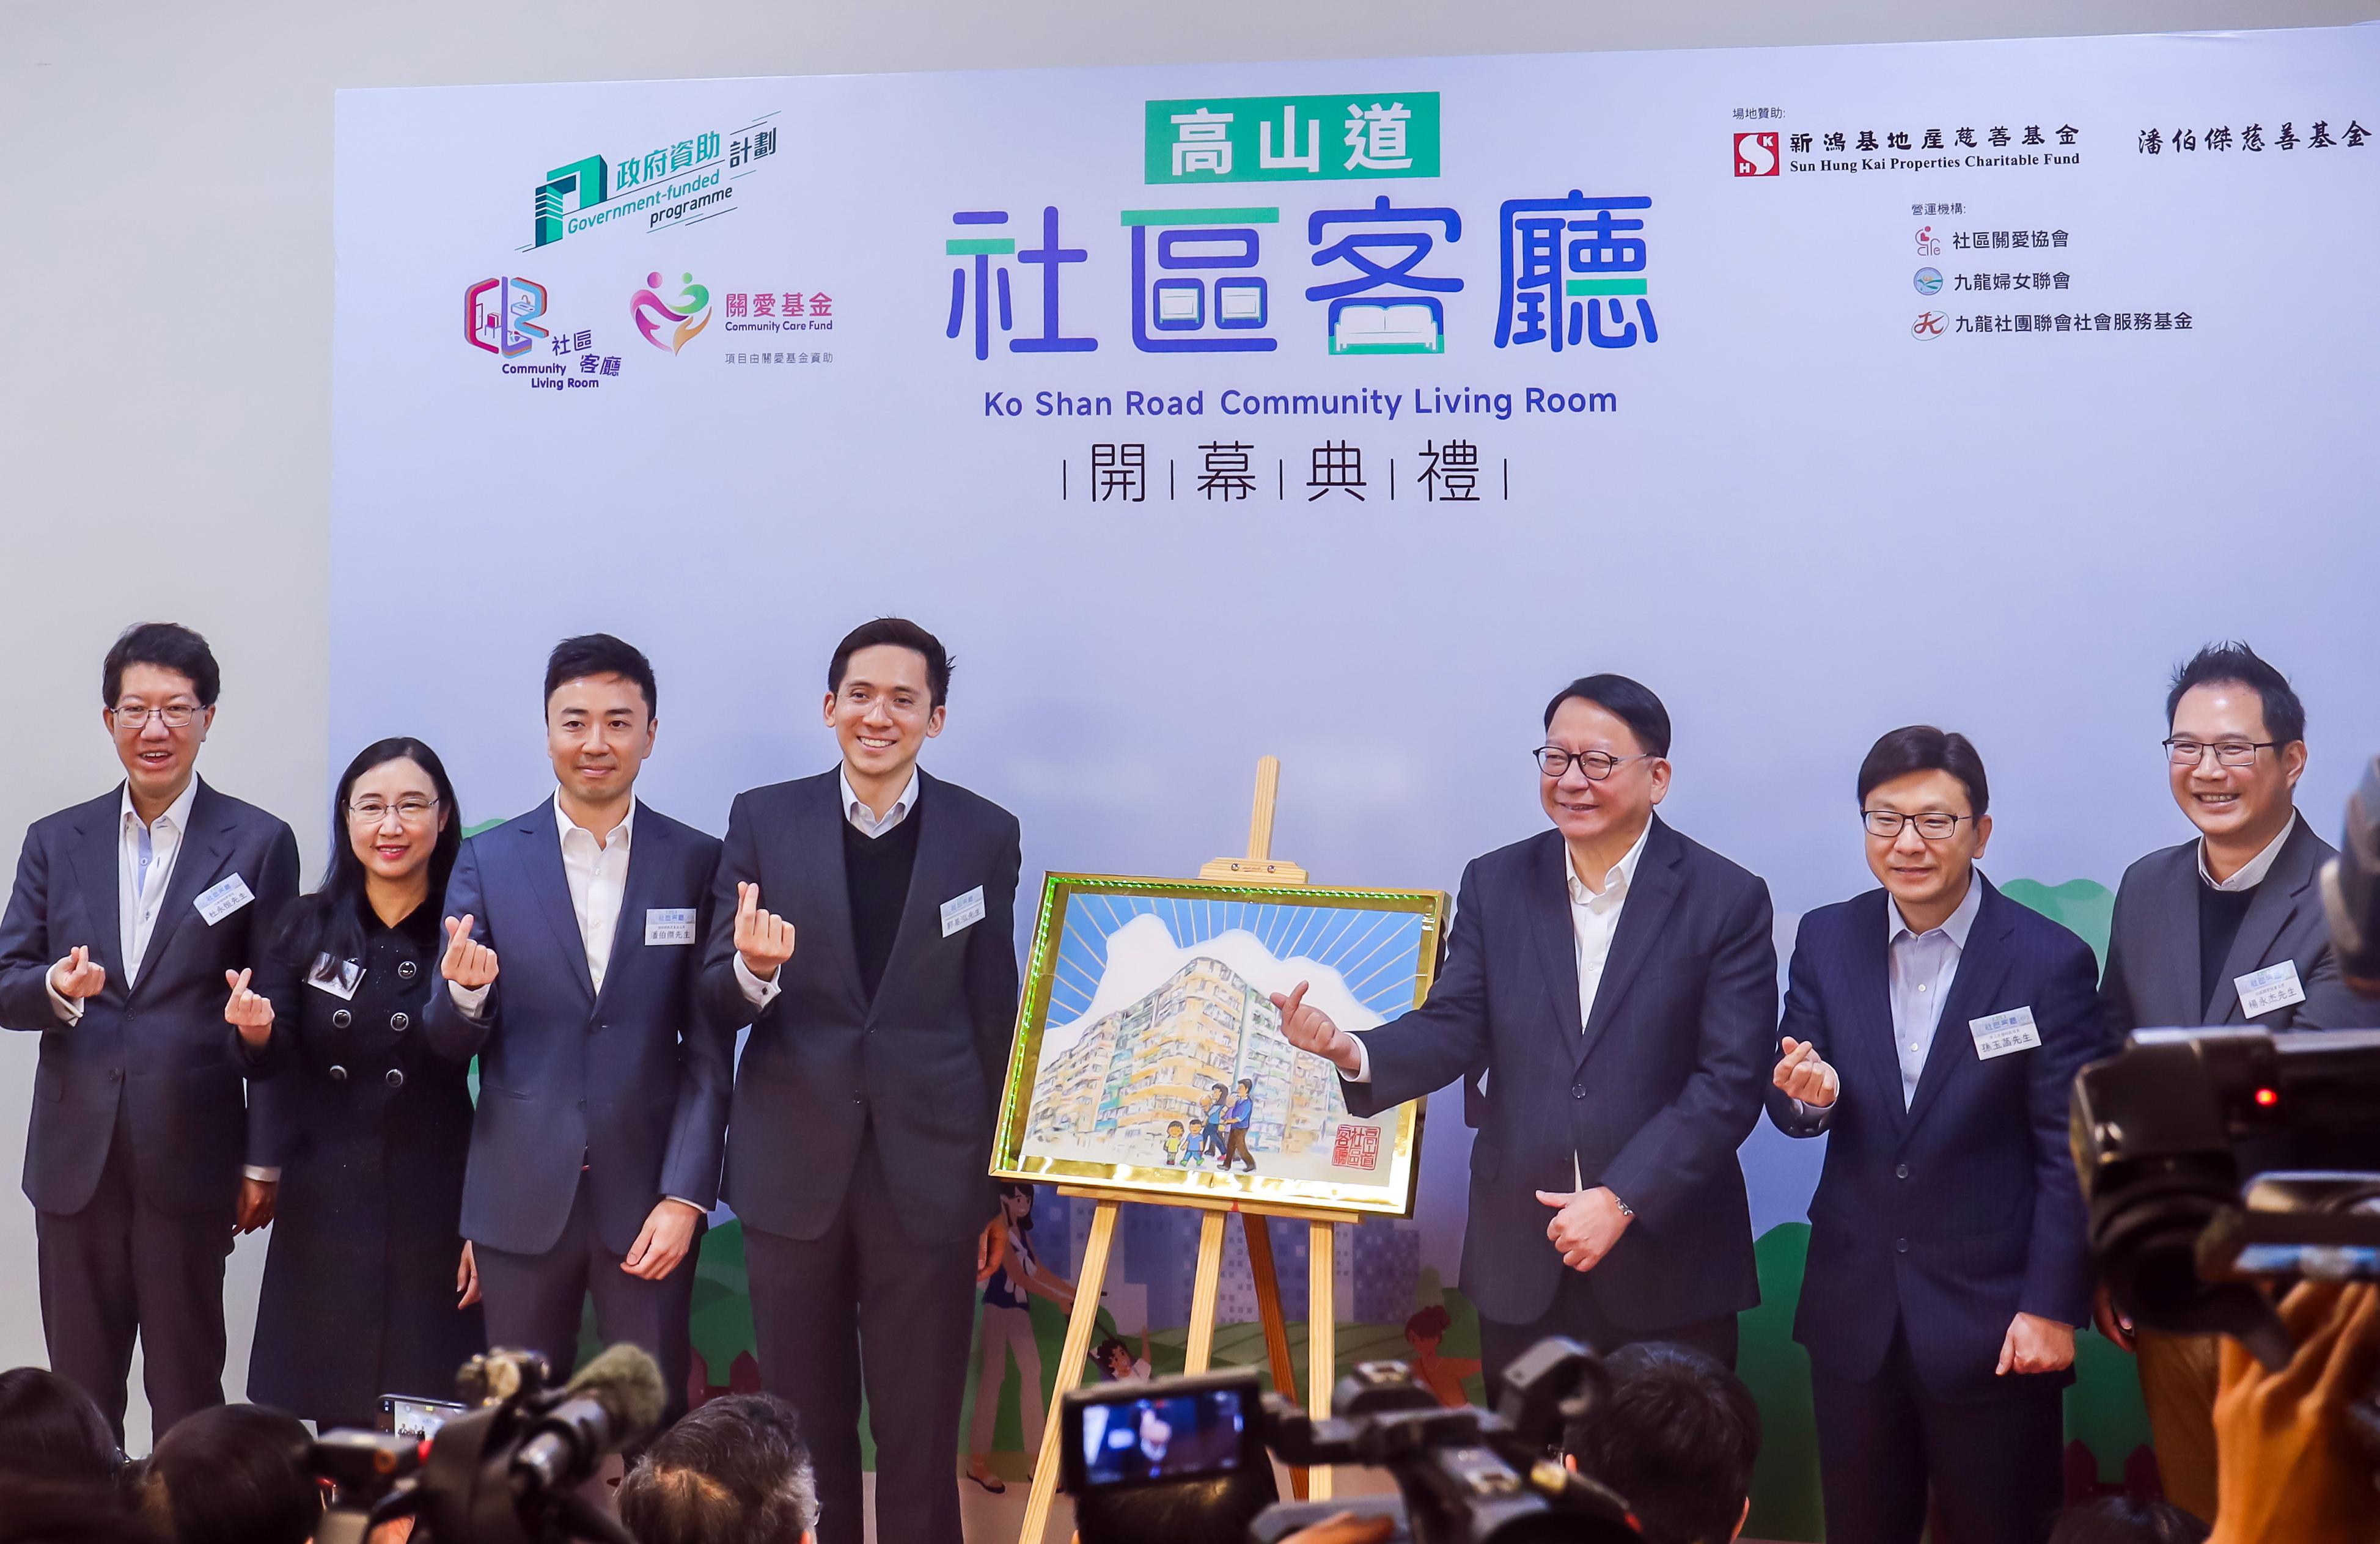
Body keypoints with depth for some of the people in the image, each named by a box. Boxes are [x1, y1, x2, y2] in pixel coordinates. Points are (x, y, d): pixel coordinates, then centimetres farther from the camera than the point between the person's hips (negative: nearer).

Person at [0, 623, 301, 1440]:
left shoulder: (258, 844, 1)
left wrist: (265, 1161, -3)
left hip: (191, 1158, -3)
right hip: (75, 1157, 3)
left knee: (187, 1389, 2)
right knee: (79, 1393, 7)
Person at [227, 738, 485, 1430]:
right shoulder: (307, 927, 6)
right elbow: (276, 1069, 4)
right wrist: (257, 1033, -19)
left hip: (435, 1211, -2)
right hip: (325, 1211, 3)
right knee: (335, 1424, 3)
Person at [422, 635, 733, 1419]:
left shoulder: (698, 863, 2)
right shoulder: (487, 862, 4)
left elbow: (711, 1053, 2)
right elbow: (450, 1045, 5)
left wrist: (684, 1196, -7)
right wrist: (466, 991, -18)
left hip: (647, 1198, -1)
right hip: (521, 1198, 1)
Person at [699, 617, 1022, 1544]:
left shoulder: (985, 835, 2)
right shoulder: (763, 821, 3)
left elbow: (993, 1015, 5)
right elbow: (717, 997, 2)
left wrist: (997, 1187, 8)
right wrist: (753, 969, -22)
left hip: (927, 1177, -1)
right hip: (794, 1170, 1)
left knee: (922, 1433, 3)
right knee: (806, 1428, 10)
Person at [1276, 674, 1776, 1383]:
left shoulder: (1727, 900, -5)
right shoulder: (1496, 885, 6)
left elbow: (1730, 1081, -9)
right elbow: (1454, 1030, 0)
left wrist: (1622, 1200, -17)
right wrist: (1351, 1050, -22)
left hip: (1668, 1263, -2)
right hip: (1523, 1259, 3)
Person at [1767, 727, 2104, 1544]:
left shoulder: (2049, 962, -9)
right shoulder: (1826, 940, 2)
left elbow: (2069, 1154, -8)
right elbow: (1791, 1101, 3)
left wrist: (2050, 1308, -11)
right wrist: (1809, 1096, -21)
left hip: (1992, 1321, -3)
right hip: (1854, 1311, 4)